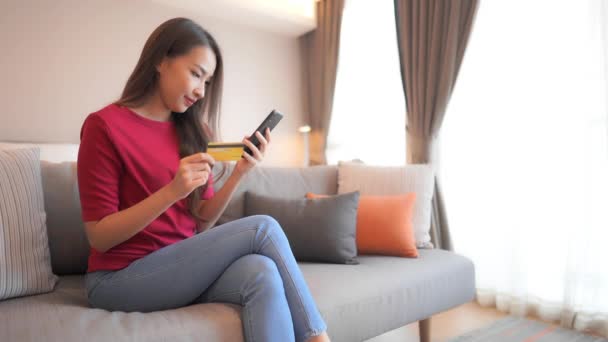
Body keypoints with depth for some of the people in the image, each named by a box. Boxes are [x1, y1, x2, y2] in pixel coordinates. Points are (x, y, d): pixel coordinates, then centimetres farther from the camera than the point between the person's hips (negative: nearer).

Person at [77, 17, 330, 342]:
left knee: (262, 274, -30)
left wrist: (238, 173, -10)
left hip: (184, 268, 4)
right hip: (120, 279, -4)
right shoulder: (104, 125, -8)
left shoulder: (191, 131, 7)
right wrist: (172, 191, -25)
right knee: (262, 228, -22)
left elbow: (201, 223, 5)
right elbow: (100, 237, -12)